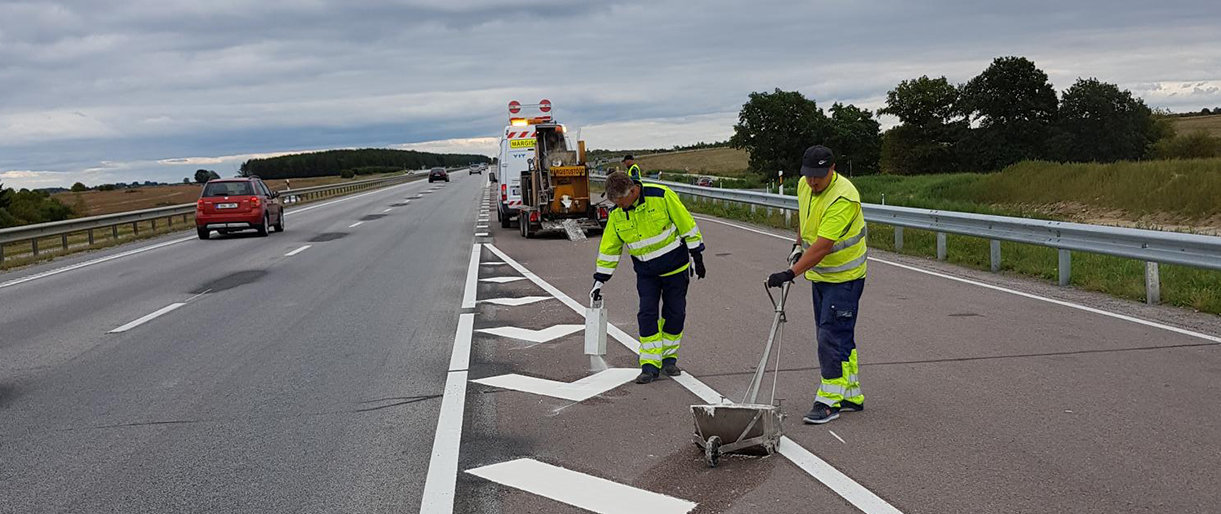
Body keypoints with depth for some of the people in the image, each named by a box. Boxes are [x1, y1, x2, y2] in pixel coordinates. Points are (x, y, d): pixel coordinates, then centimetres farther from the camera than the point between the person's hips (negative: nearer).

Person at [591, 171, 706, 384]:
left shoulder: (661, 196, -19)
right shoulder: (616, 214, -6)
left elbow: (686, 223, -11)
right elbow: (609, 247, 3)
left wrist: (696, 256, -8)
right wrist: (599, 280, 3)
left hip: (675, 266, -2)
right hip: (646, 272, 2)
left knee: (675, 314, 5)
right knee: (647, 314, -7)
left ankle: (669, 358, 22)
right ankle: (650, 365, -1)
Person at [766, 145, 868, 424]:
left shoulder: (843, 198, -28)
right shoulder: (804, 185, -2)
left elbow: (822, 247, -32)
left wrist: (791, 273, -34)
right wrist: (798, 246, 18)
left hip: (845, 277, -8)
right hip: (819, 274, 8)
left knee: (832, 337, -9)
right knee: (841, 337, 14)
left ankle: (829, 400, -1)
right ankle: (852, 396, 23)